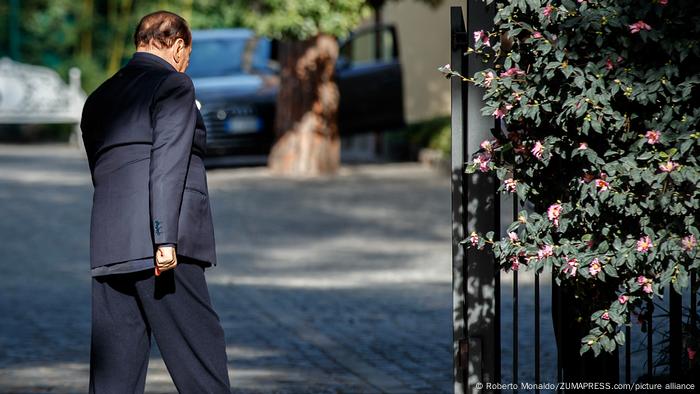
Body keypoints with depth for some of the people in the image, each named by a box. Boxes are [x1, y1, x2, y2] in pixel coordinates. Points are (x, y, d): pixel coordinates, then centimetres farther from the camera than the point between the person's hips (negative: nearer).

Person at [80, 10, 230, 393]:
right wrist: (166, 239, -19)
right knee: (199, 356, -3)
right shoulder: (174, 84, -2)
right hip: (157, 246, -7)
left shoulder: (99, 98, 22)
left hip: (107, 249, 7)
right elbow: (168, 164, -13)